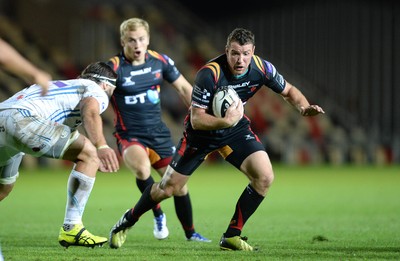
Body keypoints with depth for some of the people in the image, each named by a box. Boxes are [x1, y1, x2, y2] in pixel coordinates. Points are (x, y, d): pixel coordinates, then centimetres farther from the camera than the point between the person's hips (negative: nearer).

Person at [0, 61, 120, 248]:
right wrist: (101, 147, -27)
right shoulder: (97, 91, 13)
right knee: (89, 153, -5)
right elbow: (90, 112, -13)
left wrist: (95, 162, 54)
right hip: (21, 119, -9)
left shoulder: (64, 86, 39)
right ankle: (71, 229, -10)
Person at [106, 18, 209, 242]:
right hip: (129, 136, -4)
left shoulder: (160, 62, -2)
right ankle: (158, 215, -7)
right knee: (142, 169, -33)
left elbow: (184, 88, 11)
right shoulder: (114, 68, -15)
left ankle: (190, 232, 26)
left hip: (159, 134, 4)